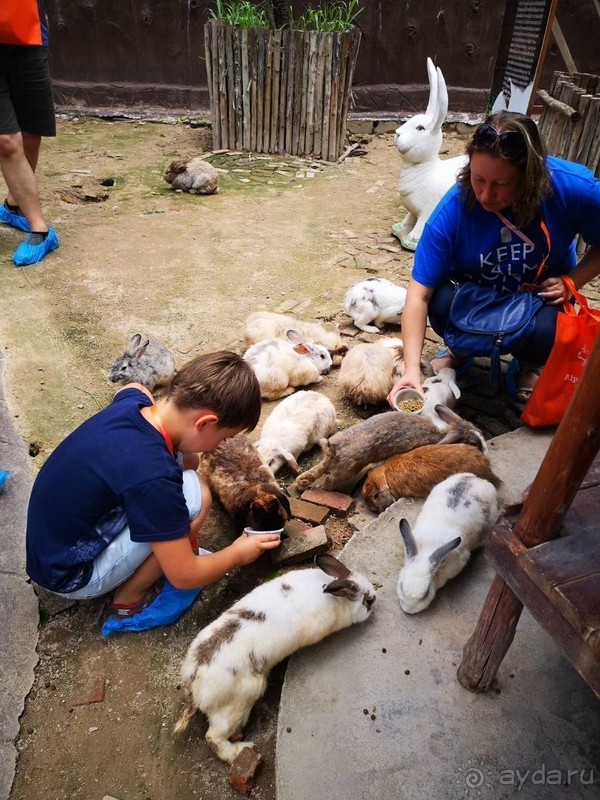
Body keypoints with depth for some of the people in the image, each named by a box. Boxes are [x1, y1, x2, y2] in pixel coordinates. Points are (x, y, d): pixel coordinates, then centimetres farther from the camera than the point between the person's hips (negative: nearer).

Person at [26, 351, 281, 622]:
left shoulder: (132, 399, -12)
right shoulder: (152, 476, -35)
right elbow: (183, 576, -23)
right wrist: (238, 553, -3)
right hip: (70, 577, -8)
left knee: (185, 458, -1)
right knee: (194, 495, -21)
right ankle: (128, 599, 0)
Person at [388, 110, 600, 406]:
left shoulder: (572, 187, -27)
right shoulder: (452, 209, -28)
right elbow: (419, 294, -30)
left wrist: (572, 281, -22)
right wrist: (412, 369, -37)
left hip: (541, 294, 0)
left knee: (544, 332, -33)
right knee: (441, 305, -32)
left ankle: (529, 365, 7)